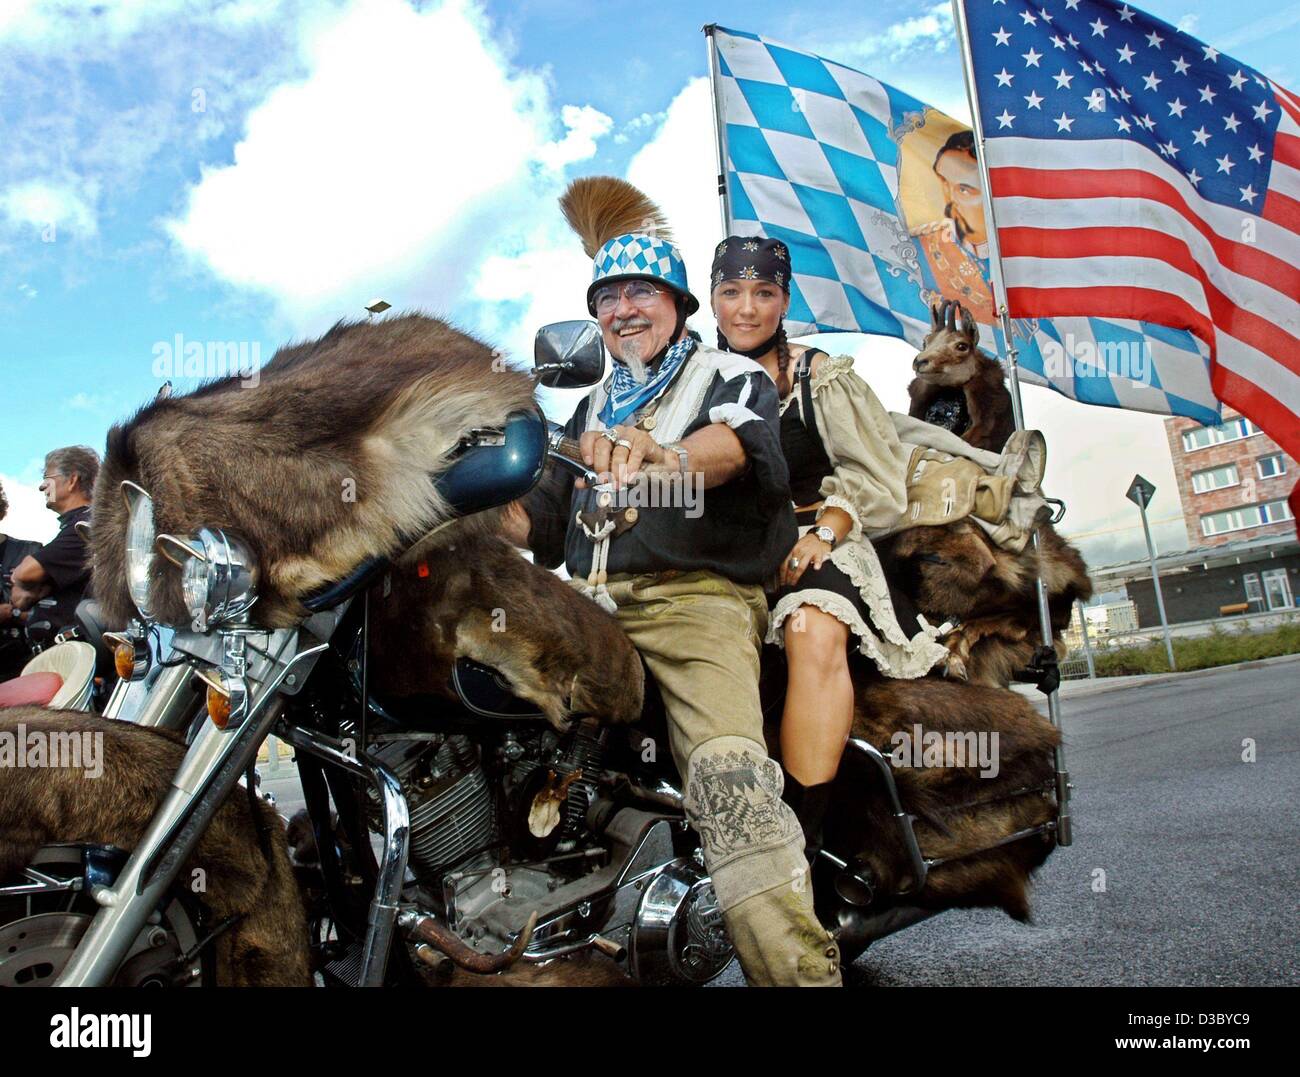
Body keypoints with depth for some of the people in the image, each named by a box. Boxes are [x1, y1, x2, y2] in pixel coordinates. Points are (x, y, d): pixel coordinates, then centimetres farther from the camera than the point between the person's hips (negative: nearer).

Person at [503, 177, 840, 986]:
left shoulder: (730, 376, 13)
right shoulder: (593, 409, 30)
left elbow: (744, 444, -12)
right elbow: (543, 523, 29)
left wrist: (664, 454, -32)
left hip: (698, 596, -5)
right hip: (590, 601, 6)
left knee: (730, 772, -27)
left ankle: (799, 968, -27)